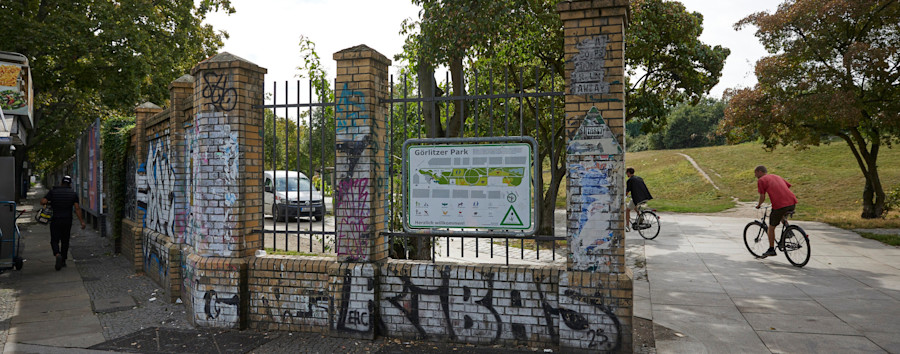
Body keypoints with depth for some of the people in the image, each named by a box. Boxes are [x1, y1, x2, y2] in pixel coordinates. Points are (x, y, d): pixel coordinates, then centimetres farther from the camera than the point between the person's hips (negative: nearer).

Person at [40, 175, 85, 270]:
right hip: (68, 220, 2)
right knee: (65, 241, 13)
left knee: (54, 240, 4)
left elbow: (43, 202, -10)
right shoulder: (73, 194, 2)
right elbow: (77, 209, -4)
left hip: (55, 220, -1)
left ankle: (57, 255, -23)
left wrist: (47, 202, 14)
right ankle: (63, 261, 18)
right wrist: (82, 221, -4)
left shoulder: (53, 191, 0)